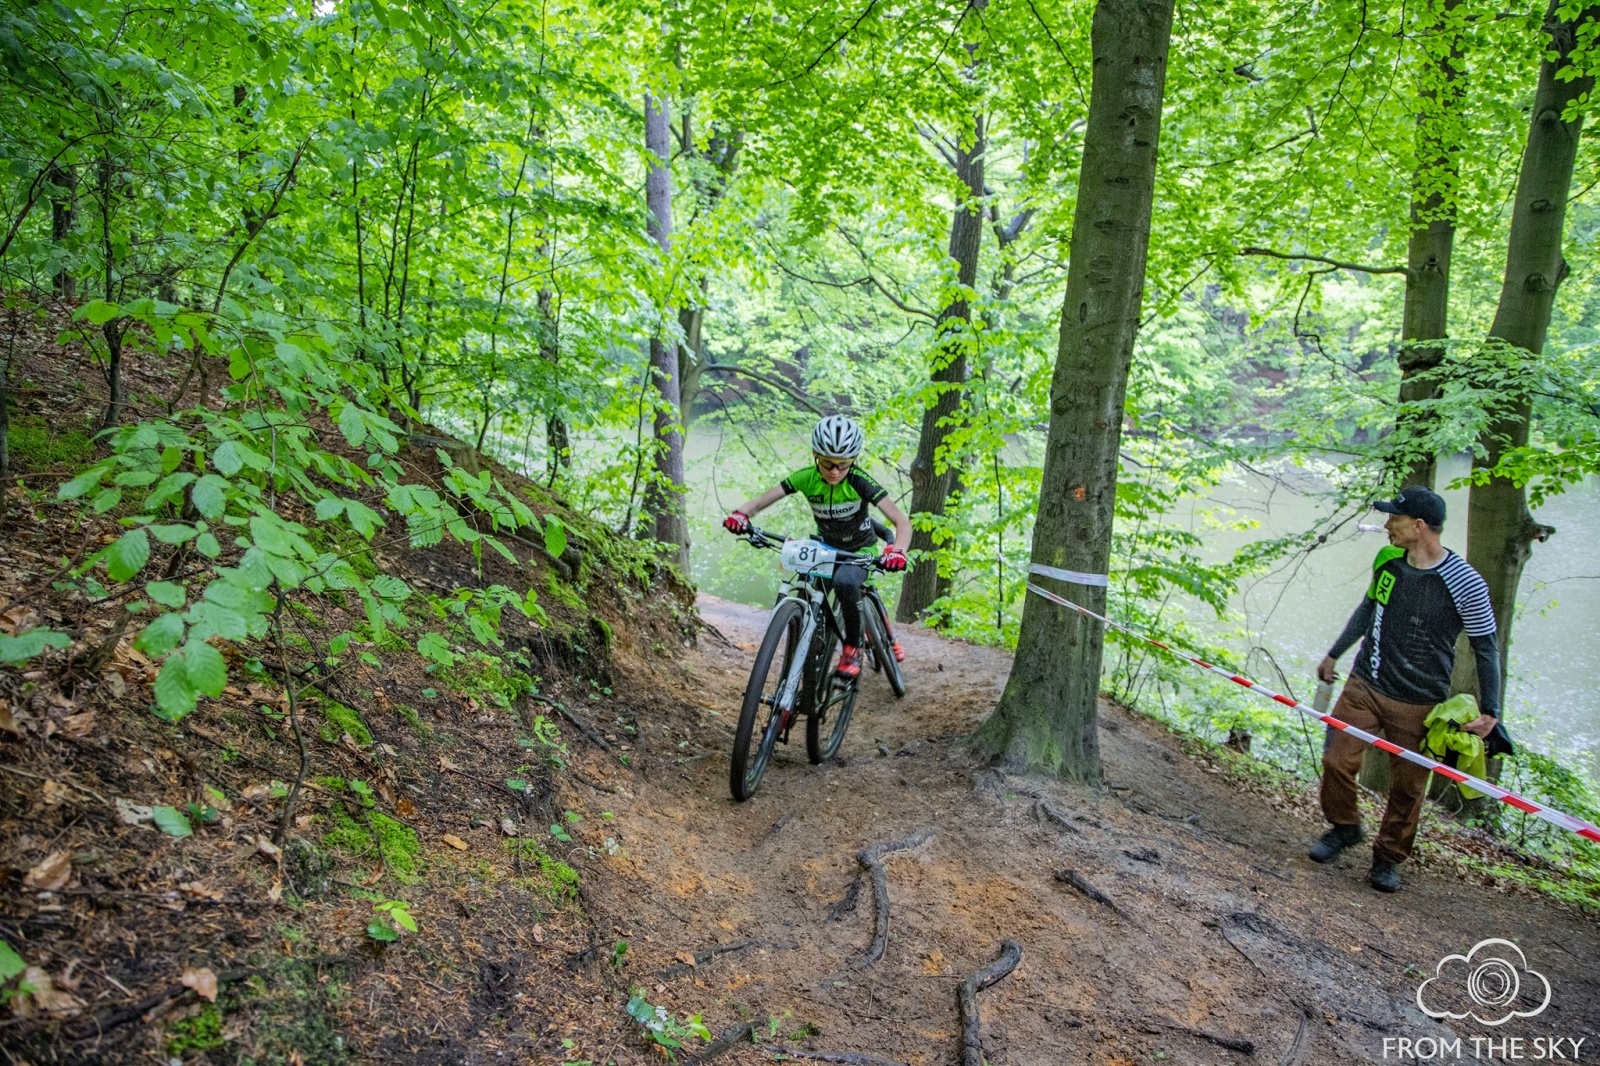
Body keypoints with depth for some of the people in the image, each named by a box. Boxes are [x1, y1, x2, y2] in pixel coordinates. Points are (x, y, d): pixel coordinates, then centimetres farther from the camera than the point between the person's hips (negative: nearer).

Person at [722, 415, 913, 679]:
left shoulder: (859, 481, -27)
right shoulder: (805, 478, -19)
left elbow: (902, 522, -31)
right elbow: (760, 501, -20)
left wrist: (897, 550, -52)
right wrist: (741, 514, -43)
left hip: (860, 550, -4)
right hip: (827, 548, 4)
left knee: (844, 582, -35)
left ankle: (853, 647, -14)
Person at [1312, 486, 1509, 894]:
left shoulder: (1465, 584, -17)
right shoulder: (1386, 559, -2)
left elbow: (1486, 649, -6)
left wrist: (1489, 711, -9)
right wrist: (1334, 654, 22)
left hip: (1418, 706, -4)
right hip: (1363, 686, 4)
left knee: (1407, 788, 6)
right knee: (1336, 762, 0)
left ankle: (1388, 859, 25)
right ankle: (1344, 827, 26)